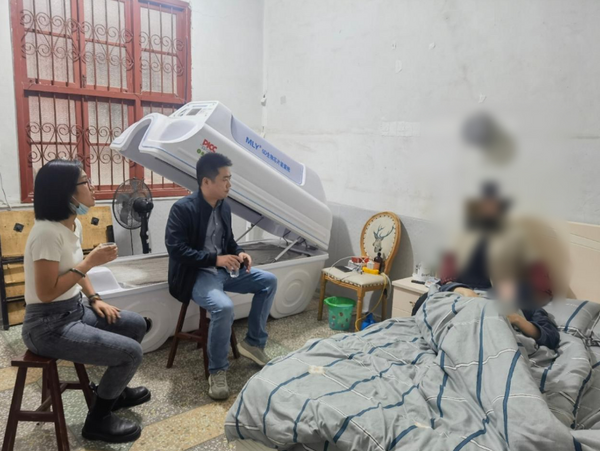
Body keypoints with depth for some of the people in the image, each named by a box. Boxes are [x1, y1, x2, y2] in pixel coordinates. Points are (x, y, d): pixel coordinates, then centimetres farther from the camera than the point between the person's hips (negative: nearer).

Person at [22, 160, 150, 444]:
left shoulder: (74, 224, 4)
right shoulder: (47, 232, -25)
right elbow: (46, 293, -25)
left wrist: (95, 299, 6)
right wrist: (90, 262, -24)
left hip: (73, 311, 9)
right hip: (48, 326, -9)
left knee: (137, 325, 14)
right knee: (131, 352, -15)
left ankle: (114, 391, 33)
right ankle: (97, 421, 9)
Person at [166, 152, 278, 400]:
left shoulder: (224, 207, 6)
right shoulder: (182, 208, -17)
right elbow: (176, 250, -22)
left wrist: (239, 253, -5)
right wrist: (215, 258, -25)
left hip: (222, 270, 8)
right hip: (194, 275, -8)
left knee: (269, 281, 0)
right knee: (224, 306, -34)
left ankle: (253, 343, 10)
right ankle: (217, 370, -11)